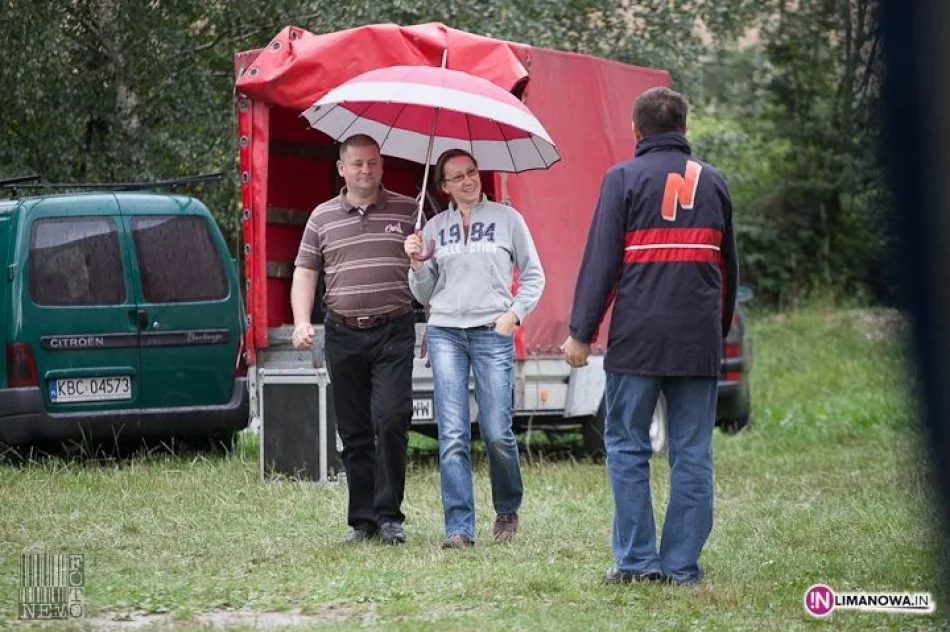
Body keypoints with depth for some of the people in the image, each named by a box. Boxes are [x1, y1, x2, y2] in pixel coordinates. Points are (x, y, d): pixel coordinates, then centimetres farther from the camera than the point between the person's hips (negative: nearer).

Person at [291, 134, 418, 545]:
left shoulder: (409, 211, 6)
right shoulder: (322, 217, 11)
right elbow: (305, 272, 10)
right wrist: (302, 321, -2)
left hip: (394, 331, -2)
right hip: (343, 334, 3)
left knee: (391, 419, -16)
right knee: (353, 433, 5)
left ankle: (388, 515, -7)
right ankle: (362, 521, 10)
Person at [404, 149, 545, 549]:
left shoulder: (506, 219, 7)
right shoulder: (435, 228, 13)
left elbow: (533, 276, 11)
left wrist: (515, 313, -2)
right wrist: (417, 264, -1)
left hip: (492, 334, -2)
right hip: (445, 333, 2)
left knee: (496, 432, -4)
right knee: (452, 436, -8)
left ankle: (507, 511, 21)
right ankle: (458, 528, -10)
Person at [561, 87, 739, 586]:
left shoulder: (623, 179, -2)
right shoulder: (713, 182, 12)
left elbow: (601, 260, -6)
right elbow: (729, 265, 19)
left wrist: (581, 332, -3)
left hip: (637, 338, -3)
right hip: (699, 339, 3)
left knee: (627, 446, 4)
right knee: (692, 453, 4)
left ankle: (636, 559, 0)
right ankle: (682, 565, 3)